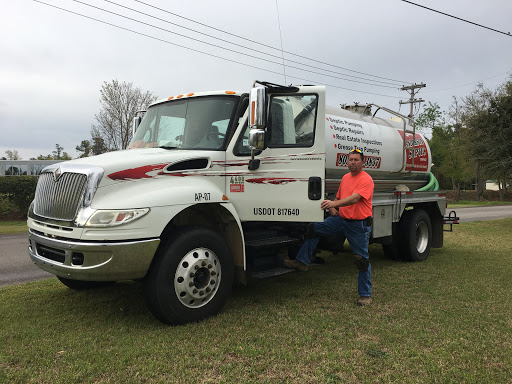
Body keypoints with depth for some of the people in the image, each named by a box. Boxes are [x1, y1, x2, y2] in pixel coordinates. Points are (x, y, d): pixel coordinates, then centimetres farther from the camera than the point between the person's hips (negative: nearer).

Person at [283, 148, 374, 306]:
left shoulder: (366, 179, -13)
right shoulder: (345, 177, 13)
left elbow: (354, 198, -29)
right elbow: (338, 197, 25)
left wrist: (334, 204, -41)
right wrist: (332, 208, 4)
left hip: (359, 224, -7)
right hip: (341, 219, 7)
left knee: (362, 260, -1)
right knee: (314, 228, 0)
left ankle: (365, 295, 13)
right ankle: (302, 262, 7)